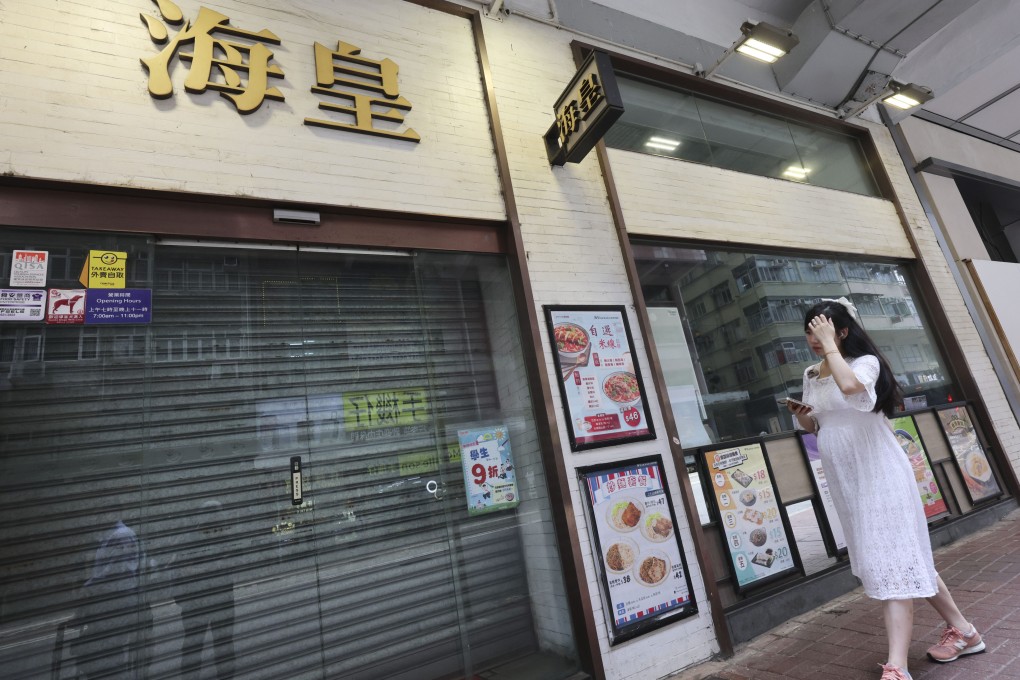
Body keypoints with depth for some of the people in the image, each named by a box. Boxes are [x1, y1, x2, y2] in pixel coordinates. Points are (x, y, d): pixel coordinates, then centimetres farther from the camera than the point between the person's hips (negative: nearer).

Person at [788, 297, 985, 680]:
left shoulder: (866, 362, -11)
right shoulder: (811, 376, 8)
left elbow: (848, 385, -36)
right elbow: (815, 428, 16)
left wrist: (829, 344, -25)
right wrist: (801, 415, -5)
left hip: (881, 477, -7)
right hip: (847, 484, 7)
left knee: (892, 561, -7)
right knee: (904, 560, 17)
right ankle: (962, 630, 35)